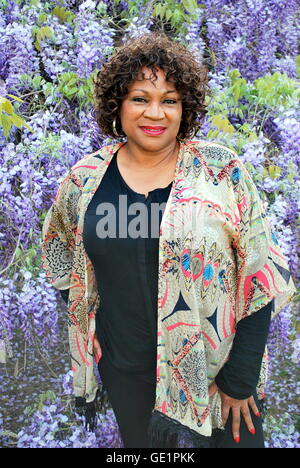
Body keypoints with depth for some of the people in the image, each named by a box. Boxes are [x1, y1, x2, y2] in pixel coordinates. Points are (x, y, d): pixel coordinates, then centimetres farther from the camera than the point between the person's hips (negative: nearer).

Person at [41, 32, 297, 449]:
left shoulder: (222, 172, -12)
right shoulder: (85, 180, -4)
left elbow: (260, 279, -10)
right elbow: (64, 262, 13)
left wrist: (240, 379, -10)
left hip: (215, 368, -2)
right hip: (127, 374, 2)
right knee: (144, 444, 22)